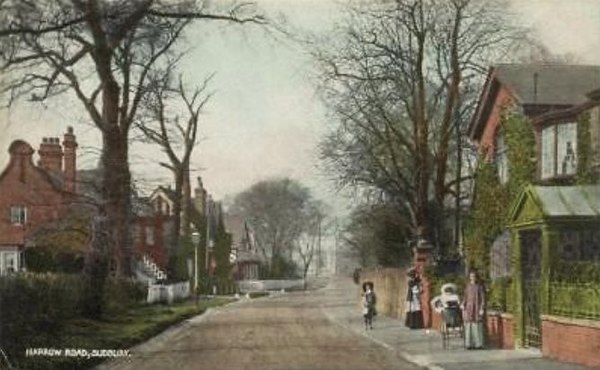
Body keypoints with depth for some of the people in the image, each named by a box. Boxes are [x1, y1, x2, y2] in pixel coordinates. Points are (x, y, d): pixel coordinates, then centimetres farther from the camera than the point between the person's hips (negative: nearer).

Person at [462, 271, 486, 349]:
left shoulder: (480, 286, -2)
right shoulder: (467, 286, 9)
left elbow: (483, 298, -5)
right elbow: (465, 297, 10)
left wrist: (482, 309, -13)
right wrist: (463, 309, 4)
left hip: (477, 308, -3)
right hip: (469, 308, 3)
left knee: (477, 326, -4)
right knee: (469, 326, 2)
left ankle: (479, 344, 2)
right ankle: (470, 344, 7)